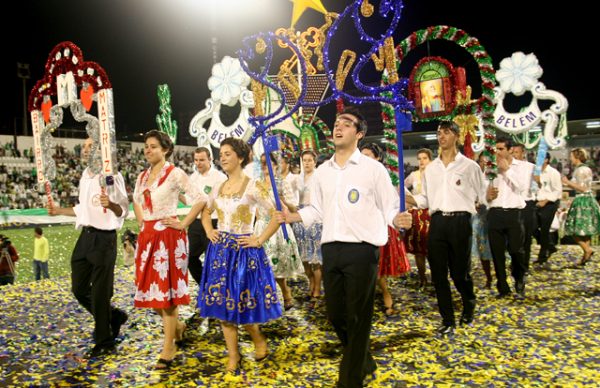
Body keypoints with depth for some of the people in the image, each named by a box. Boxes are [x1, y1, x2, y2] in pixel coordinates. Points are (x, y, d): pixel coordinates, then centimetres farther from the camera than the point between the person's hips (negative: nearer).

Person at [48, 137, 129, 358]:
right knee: (79, 289, 14)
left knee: (100, 293, 0)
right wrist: (58, 211, 18)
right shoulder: (84, 176, 14)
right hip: (85, 237, 8)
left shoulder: (112, 176, -12)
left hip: (104, 238, -8)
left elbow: (123, 211, -17)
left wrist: (111, 205, -36)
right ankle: (113, 316, 35)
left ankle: (104, 343, 17)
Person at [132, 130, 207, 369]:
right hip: (147, 236, 7)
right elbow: (136, 200, 28)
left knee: (166, 289, -2)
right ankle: (176, 326, 35)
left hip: (169, 235, -7)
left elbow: (200, 200, -14)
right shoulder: (143, 176, 11)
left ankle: (169, 348, 9)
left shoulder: (175, 174, -10)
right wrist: (141, 224, 15)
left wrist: (183, 224, -13)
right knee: (151, 288, 10)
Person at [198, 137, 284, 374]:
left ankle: (259, 340, 28)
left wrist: (260, 240, -12)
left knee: (242, 303, -2)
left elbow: (278, 215, -13)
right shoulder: (218, 188, 8)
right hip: (220, 250, 6)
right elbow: (206, 212, 26)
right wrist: (209, 231, 9)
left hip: (243, 250, -6)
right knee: (223, 304, 7)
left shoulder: (253, 186, -10)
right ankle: (233, 355, 21)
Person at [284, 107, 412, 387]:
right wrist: (291, 217, 5)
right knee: (335, 314, 14)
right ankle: (364, 363, 39)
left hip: (361, 250, -5)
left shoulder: (373, 168, -2)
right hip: (330, 249, 5)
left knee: (358, 318, 3)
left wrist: (398, 220, -23)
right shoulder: (322, 171, 12)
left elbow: (389, 208, -2)